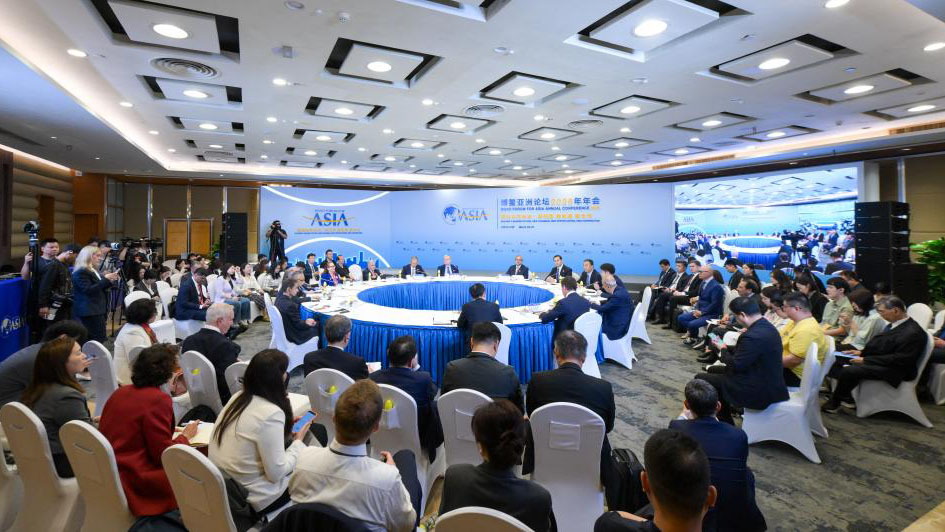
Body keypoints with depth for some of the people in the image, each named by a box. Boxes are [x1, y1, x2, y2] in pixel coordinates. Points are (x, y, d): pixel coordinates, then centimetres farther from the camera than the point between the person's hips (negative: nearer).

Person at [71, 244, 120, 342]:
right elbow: (88, 290, -20)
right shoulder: (81, 272, -10)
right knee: (98, 340, -13)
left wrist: (109, 280, 9)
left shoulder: (94, 271, 18)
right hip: (90, 312, -9)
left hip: (98, 310, 9)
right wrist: (105, 279, -19)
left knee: (97, 340, 6)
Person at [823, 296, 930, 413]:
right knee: (838, 360, 1)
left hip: (894, 370, -10)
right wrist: (862, 352, 4)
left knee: (849, 371, -27)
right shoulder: (895, 324, 7)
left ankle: (834, 403, -6)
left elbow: (900, 359, -23)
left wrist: (866, 360, -22)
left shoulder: (912, 333, -21)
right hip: (879, 360, 10)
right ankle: (847, 398, 0)